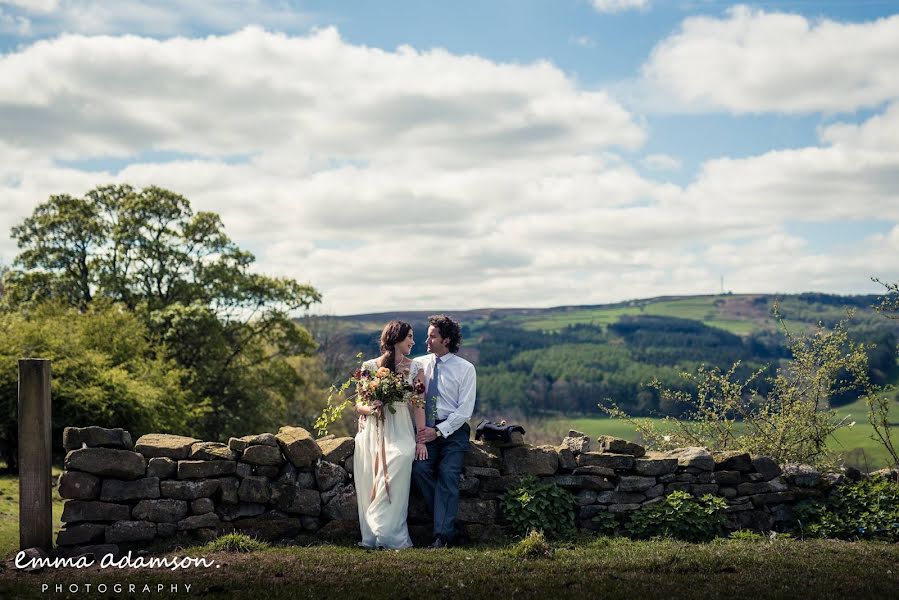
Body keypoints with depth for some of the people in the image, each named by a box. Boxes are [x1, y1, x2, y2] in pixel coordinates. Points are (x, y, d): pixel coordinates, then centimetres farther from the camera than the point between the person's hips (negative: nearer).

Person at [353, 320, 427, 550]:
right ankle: (372, 536, 0)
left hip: (399, 432, -1)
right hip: (372, 433, 1)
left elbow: (418, 406, 3)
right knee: (370, 485, -7)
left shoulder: (412, 368, 8)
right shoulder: (369, 367, 6)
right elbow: (359, 404, 9)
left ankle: (388, 535, -14)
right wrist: (370, 408, -14)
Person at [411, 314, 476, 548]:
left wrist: (439, 431, -14)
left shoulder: (465, 368, 0)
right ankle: (450, 527, -11)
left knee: (448, 474, -21)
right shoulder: (419, 364, 10)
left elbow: (465, 410, -4)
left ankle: (442, 534, -20)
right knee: (420, 469, -21)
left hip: (453, 431, -2)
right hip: (426, 430, 3)